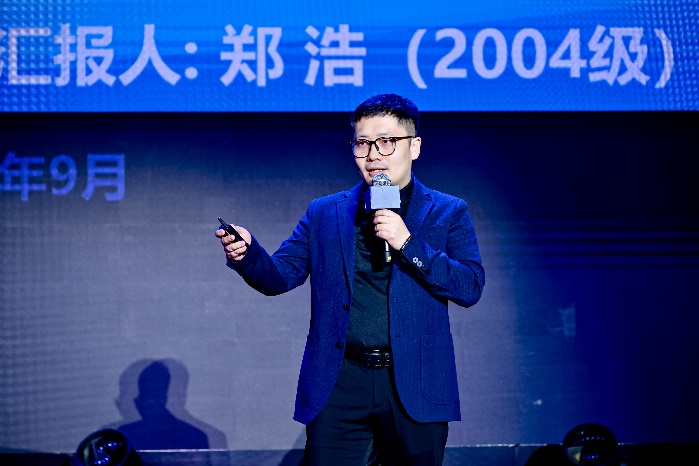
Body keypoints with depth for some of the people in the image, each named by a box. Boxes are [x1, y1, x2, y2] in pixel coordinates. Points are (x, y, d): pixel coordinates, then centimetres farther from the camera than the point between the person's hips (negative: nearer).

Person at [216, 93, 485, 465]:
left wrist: (407, 242, -14)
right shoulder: (323, 214, 12)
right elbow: (279, 277, 5)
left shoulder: (448, 213, 6)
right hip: (339, 386, 1)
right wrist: (246, 252, -16)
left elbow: (470, 288, -4)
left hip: (415, 388, -1)